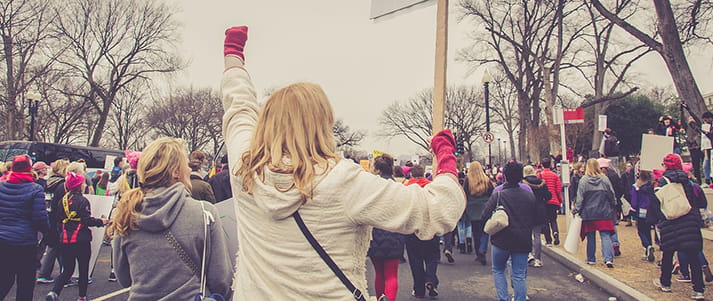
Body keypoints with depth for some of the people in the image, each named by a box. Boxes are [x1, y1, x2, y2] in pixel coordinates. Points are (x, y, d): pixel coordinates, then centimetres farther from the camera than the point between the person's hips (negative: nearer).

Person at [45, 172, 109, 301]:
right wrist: (101, 221, -3)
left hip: (65, 240, 6)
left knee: (67, 270, 13)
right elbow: (87, 220, -16)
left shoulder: (64, 199, 7)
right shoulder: (82, 201, -12)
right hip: (81, 240, -5)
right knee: (84, 270, 9)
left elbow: (59, 217, 15)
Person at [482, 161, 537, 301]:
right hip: (523, 240, 2)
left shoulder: (498, 194, -12)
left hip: (502, 240, -2)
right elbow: (536, 217, 9)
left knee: (498, 270, 16)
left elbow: (485, 215, -13)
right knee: (519, 275, 8)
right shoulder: (529, 195, 0)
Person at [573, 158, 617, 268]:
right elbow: (611, 195, 5)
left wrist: (576, 210, 2)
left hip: (589, 213, 0)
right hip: (604, 213, 0)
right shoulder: (604, 179, -4)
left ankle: (591, 259, 18)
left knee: (591, 237, 11)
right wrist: (612, 207, 20)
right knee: (605, 236, 1)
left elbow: (580, 198, -6)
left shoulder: (583, 180, -8)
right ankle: (608, 259, -10)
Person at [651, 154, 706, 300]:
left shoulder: (662, 182, -3)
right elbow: (701, 203, 6)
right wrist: (697, 218, 16)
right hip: (690, 223, 2)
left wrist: (658, 221, 4)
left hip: (669, 225, -2)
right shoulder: (688, 181, 5)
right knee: (693, 256, 2)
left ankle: (665, 283, 27)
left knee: (668, 254, 13)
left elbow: (654, 205, -7)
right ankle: (698, 290, -3)